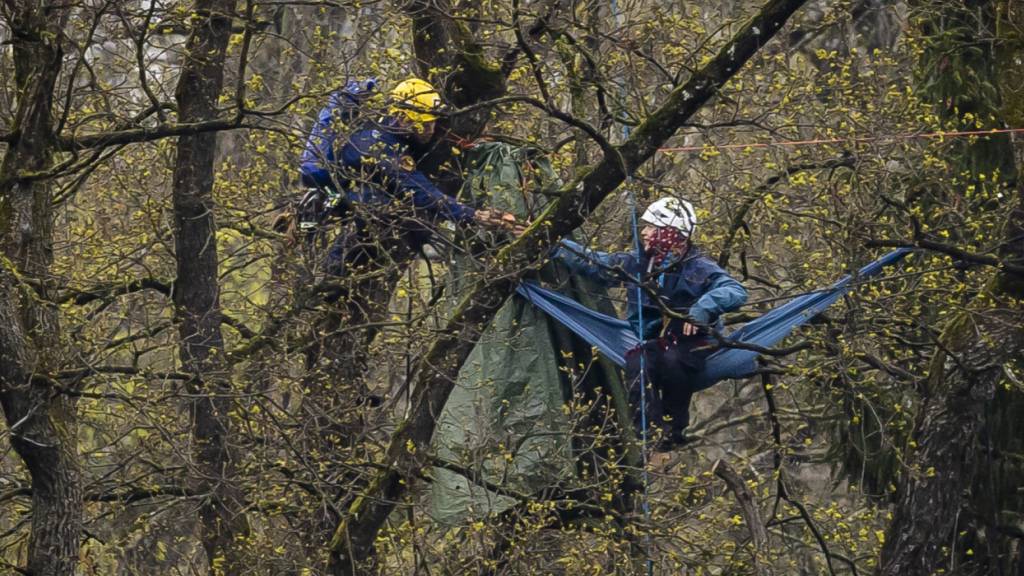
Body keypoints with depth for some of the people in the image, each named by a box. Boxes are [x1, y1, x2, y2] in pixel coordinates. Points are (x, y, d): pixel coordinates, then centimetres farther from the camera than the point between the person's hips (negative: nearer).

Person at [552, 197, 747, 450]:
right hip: (653, 344, 4)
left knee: (671, 359, -37)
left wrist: (704, 307, -39)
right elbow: (592, 262, 11)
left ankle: (675, 427, -17)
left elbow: (735, 292, -21)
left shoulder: (698, 268, -8)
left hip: (692, 345, -4)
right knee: (637, 362, -31)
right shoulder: (638, 264, 7)